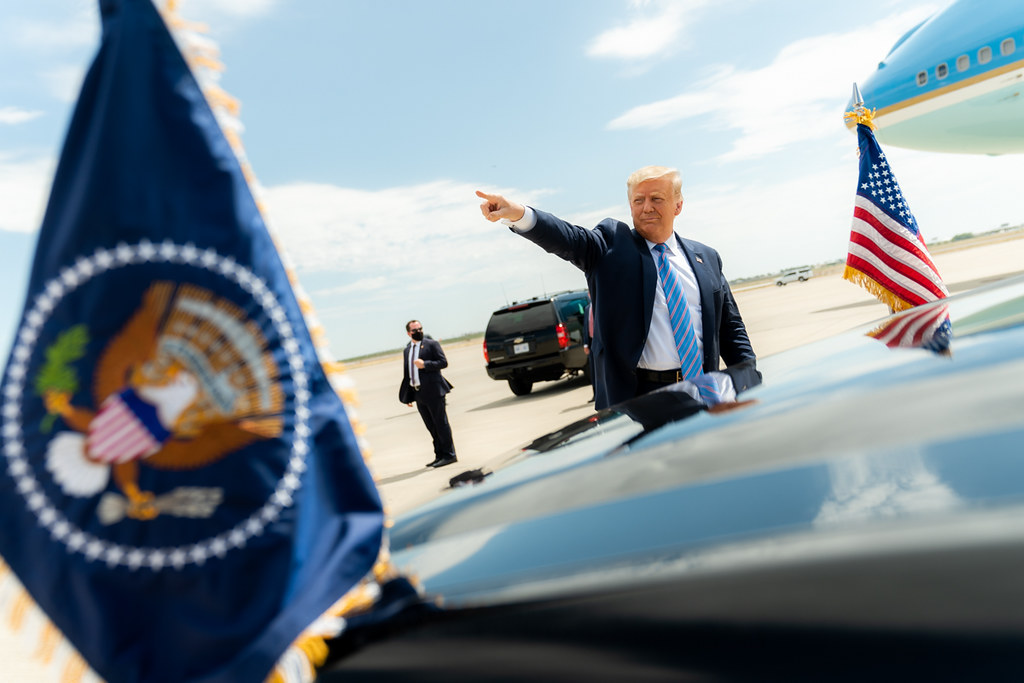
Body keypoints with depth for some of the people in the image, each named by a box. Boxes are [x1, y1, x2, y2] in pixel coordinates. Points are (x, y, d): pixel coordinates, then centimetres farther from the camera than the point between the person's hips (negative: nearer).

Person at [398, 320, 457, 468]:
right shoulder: (407, 350, 15)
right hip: (419, 394, 6)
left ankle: (449, 455, 5)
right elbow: (407, 374, 16)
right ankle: (440, 455, 19)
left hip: (433, 391, -6)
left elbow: (443, 362, -8)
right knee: (432, 427, 11)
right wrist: (408, 396, 14)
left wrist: (425, 364, -19)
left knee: (441, 424, -2)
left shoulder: (431, 344, -1)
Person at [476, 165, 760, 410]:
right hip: (636, 398, -3)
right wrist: (519, 215, -36)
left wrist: (747, 381, 4)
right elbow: (569, 239, -17)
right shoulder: (612, 243, 3)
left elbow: (731, 327, 16)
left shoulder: (706, 258, 13)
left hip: (703, 396, 3)